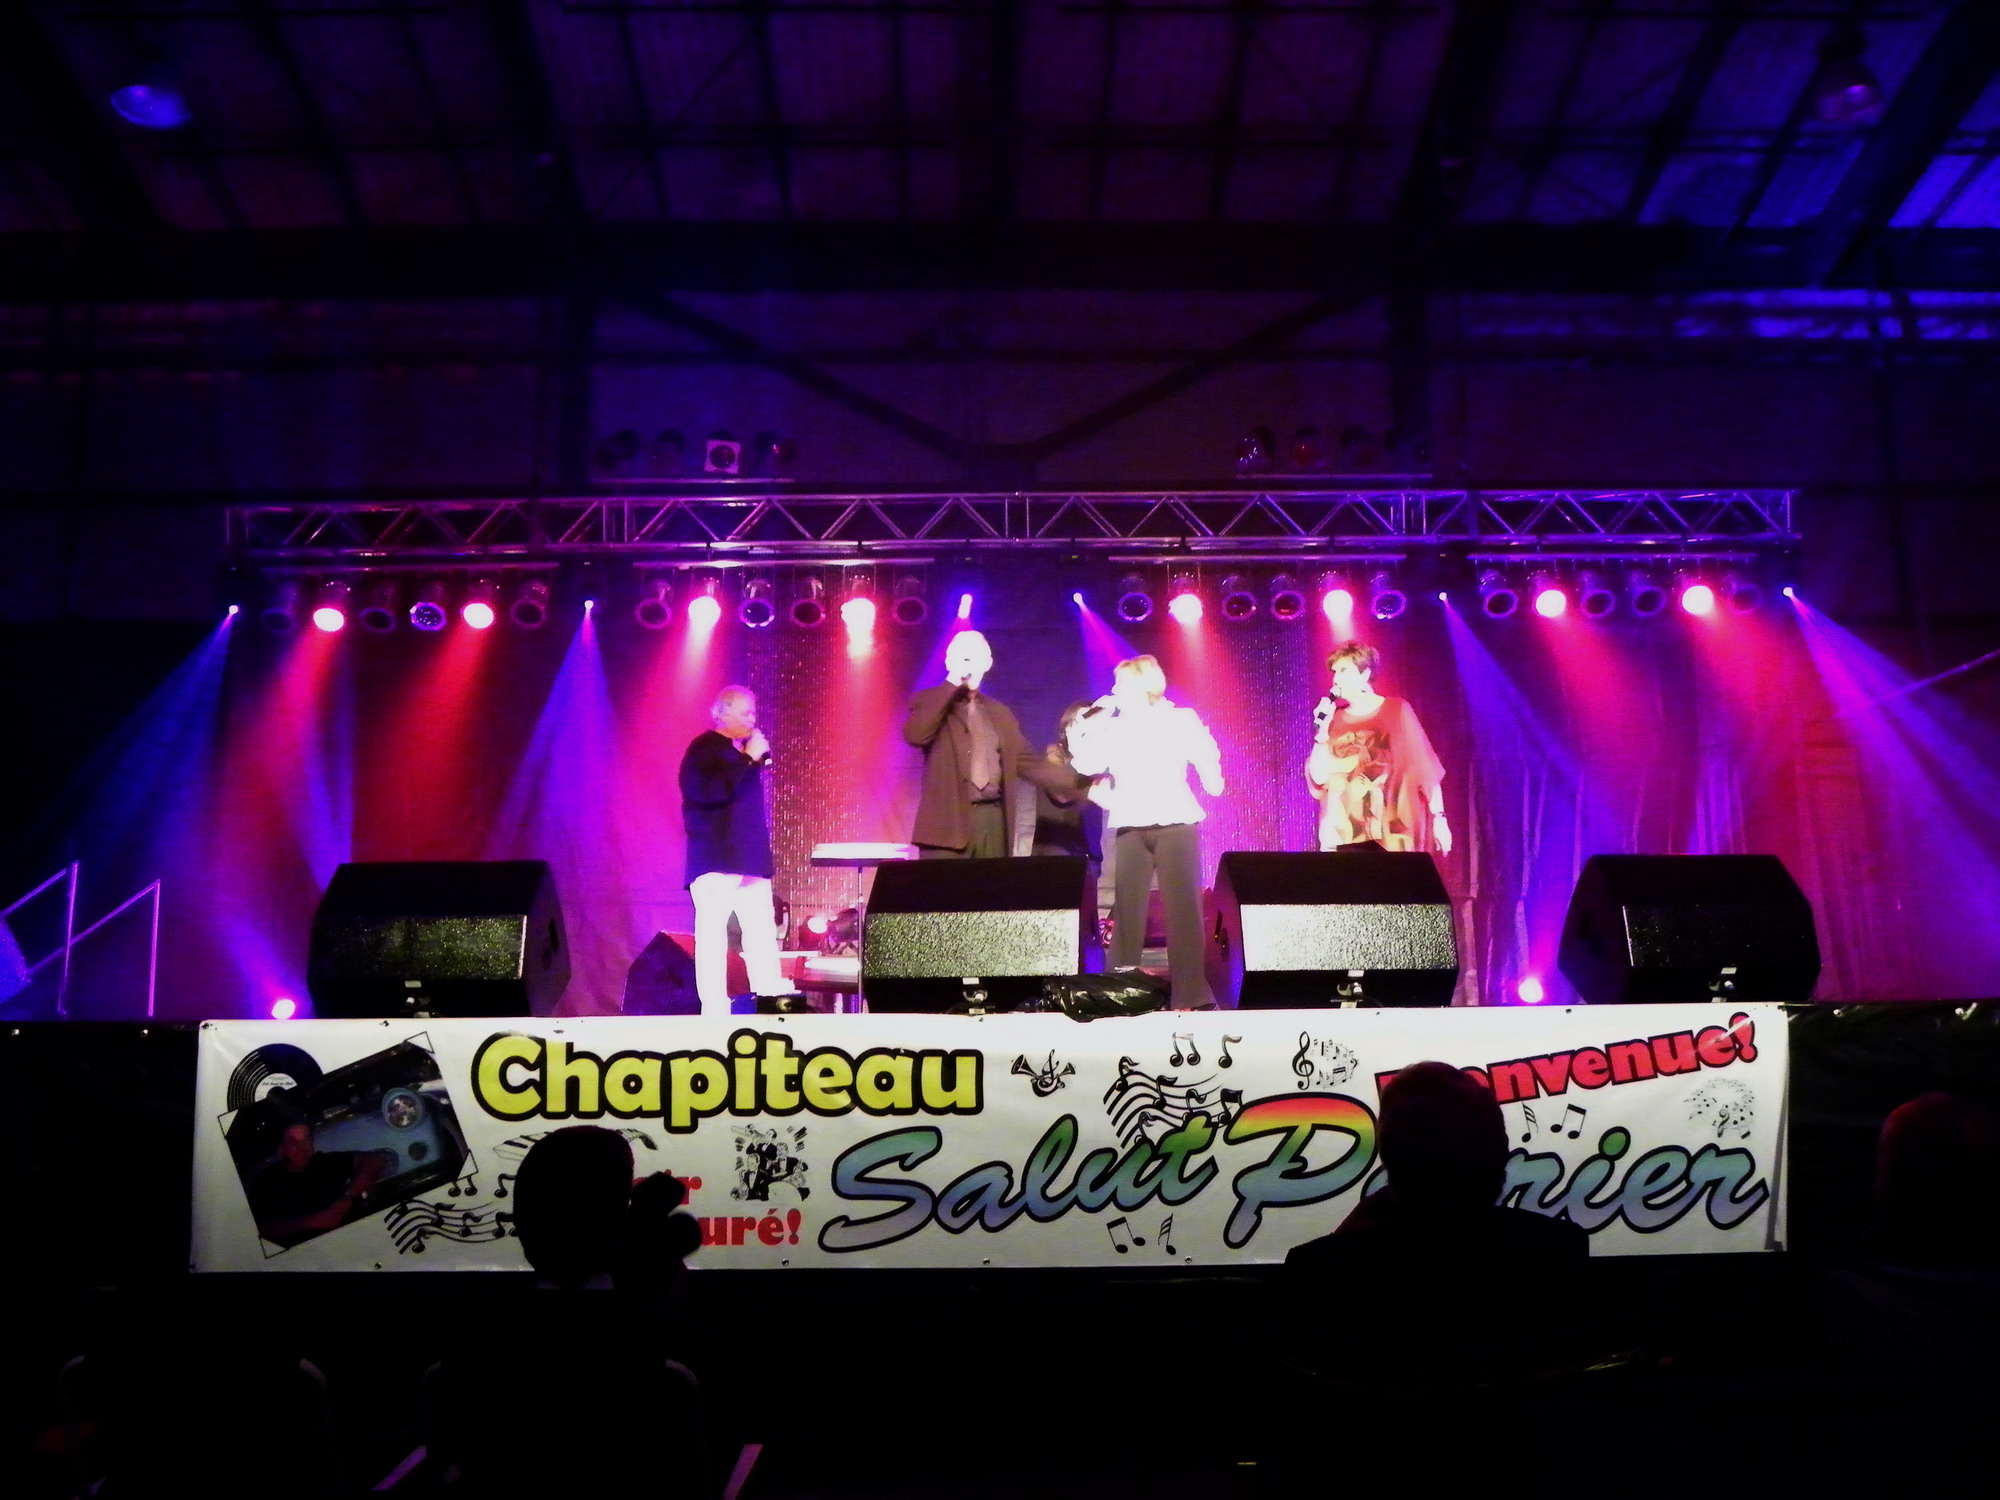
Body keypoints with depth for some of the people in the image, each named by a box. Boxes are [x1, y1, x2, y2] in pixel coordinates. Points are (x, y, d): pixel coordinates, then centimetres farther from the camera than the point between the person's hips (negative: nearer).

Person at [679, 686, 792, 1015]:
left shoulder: (742, 747, 18)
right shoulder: (704, 748, -5)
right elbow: (708, 791, -23)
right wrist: (748, 759, -21)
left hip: (749, 855, 8)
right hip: (715, 858, -8)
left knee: (762, 929, 2)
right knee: (712, 930, -8)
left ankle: (772, 998, 2)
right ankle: (714, 1007, -8)